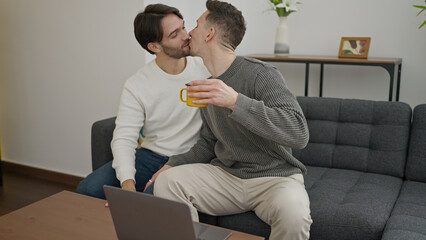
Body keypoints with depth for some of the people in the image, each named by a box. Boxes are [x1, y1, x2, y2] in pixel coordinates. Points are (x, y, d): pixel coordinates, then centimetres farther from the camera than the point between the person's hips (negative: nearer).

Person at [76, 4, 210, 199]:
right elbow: (124, 138, -10)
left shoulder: (205, 70, -4)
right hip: (150, 155, 2)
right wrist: (127, 182, -28)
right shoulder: (136, 86, -5)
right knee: (88, 189, -14)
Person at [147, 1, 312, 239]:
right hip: (226, 174, 5)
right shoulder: (208, 86, 7)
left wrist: (235, 101, -37)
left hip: (274, 176, -5)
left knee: (292, 209, -36)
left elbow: (299, 133, -29)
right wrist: (173, 163, 2)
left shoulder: (261, 74, -16)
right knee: (167, 180, -17)